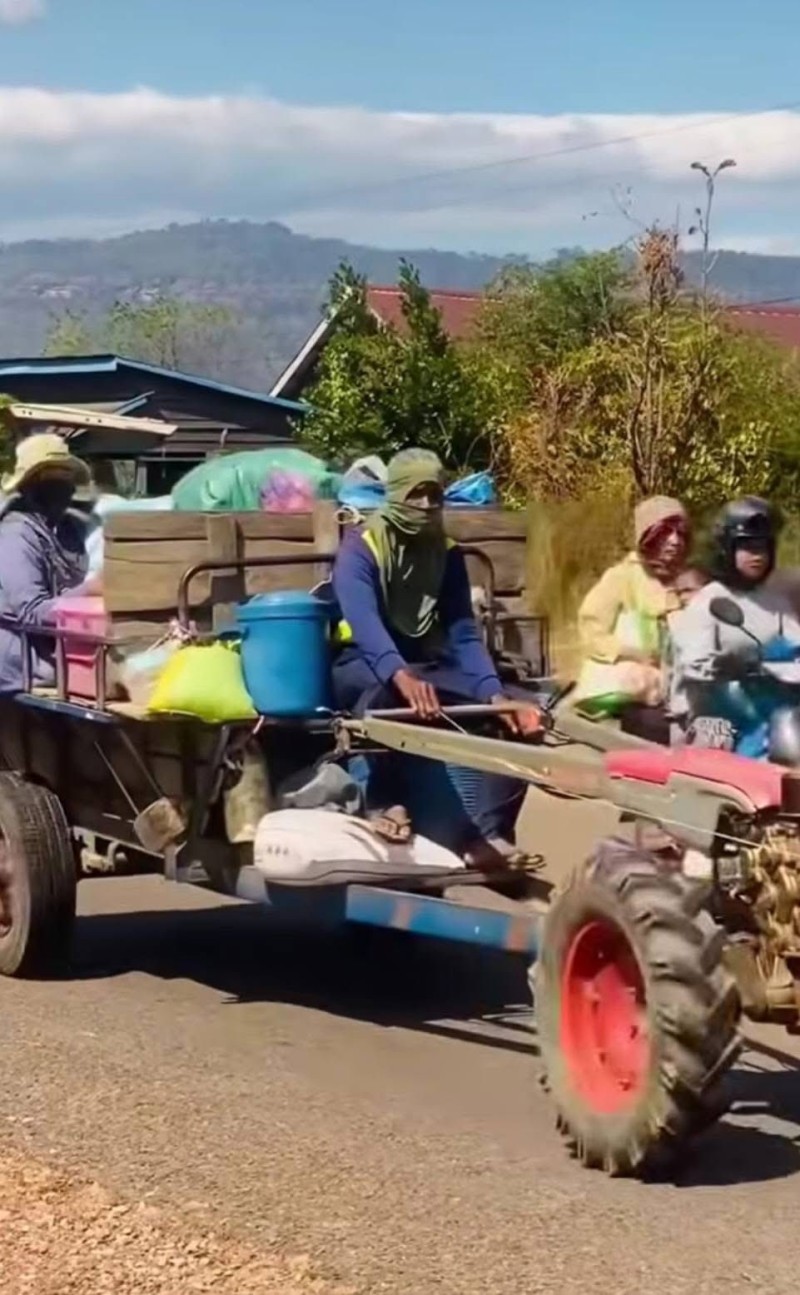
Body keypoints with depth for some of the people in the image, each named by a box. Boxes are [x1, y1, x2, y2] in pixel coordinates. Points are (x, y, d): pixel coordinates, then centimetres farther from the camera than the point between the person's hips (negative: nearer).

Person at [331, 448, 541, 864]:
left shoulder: (447, 553, 4)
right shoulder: (360, 548, -13)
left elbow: (464, 634, -5)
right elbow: (363, 620, -32)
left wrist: (495, 694, -25)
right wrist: (402, 676, -52)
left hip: (427, 666, 6)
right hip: (363, 667, -6)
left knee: (521, 714, -14)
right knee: (383, 690, -43)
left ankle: (486, 833, -21)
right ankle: (381, 802, -29)